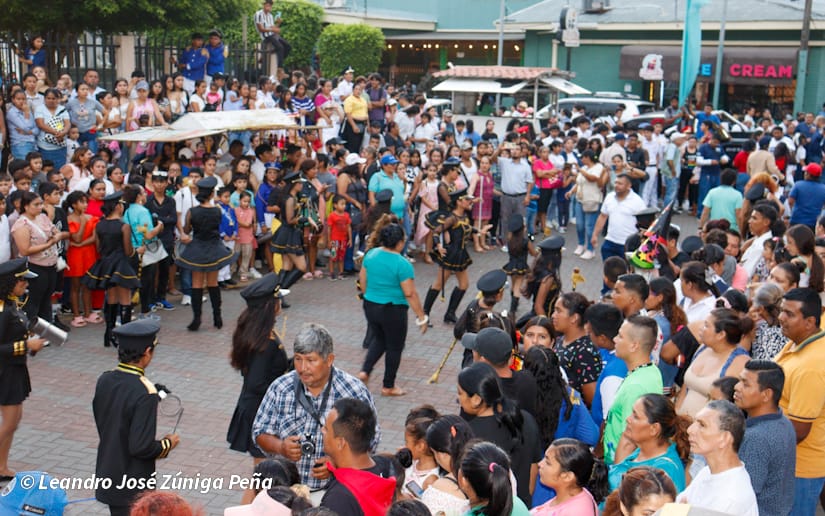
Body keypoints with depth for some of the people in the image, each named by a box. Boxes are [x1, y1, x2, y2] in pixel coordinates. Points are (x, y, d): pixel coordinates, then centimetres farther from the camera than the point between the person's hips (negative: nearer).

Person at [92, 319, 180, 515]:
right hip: (132, 488, -7)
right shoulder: (144, 393, -26)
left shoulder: (104, 380, -4)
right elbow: (141, 447, -26)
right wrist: (168, 444, -7)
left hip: (107, 476, 7)